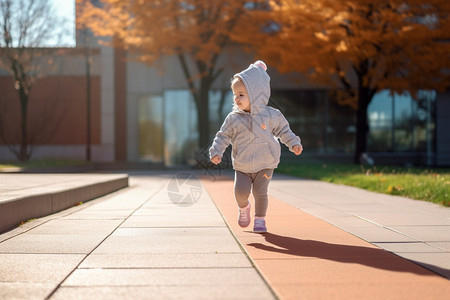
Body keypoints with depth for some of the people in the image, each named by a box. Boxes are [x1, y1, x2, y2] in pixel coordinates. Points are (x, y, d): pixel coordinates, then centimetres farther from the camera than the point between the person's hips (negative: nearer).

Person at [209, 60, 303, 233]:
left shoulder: (270, 115, -4)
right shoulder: (234, 119, -5)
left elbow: (283, 130, 8)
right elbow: (223, 136, 0)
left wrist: (294, 143, -3)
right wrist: (216, 152, -13)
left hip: (265, 165, -1)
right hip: (242, 166, 1)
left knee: (260, 193, -4)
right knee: (240, 191, -9)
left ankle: (260, 219, 18)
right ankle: (243, 207, 24)